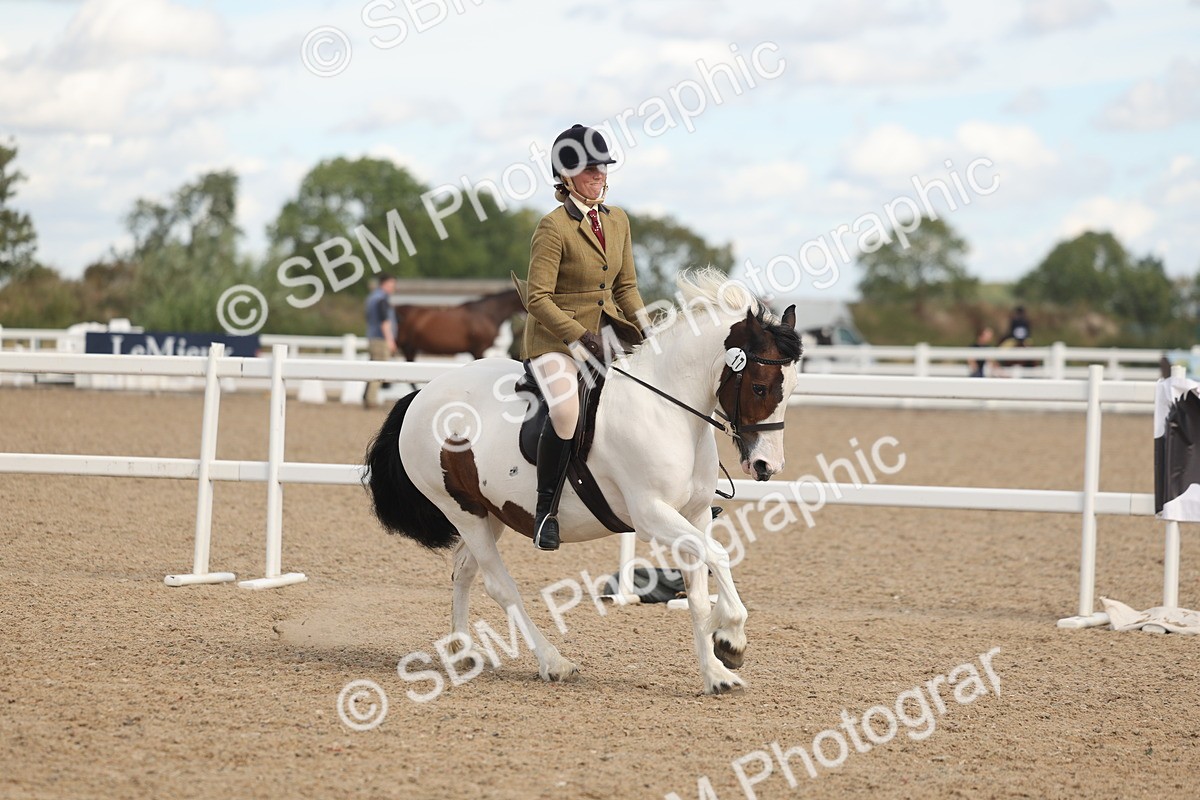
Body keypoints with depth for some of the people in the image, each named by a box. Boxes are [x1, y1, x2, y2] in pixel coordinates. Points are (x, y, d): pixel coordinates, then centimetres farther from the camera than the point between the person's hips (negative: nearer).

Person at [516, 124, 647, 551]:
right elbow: (538, 299, -16)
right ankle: (546, 511, -19)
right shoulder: (553, 228, -13)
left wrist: (645, 331, 1)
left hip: (607, 332, 7)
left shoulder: (618, 221, 8)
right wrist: (580, 336, -22)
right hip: (554, 339, -7)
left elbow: (626, 286, 16)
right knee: (567, 411, -32)